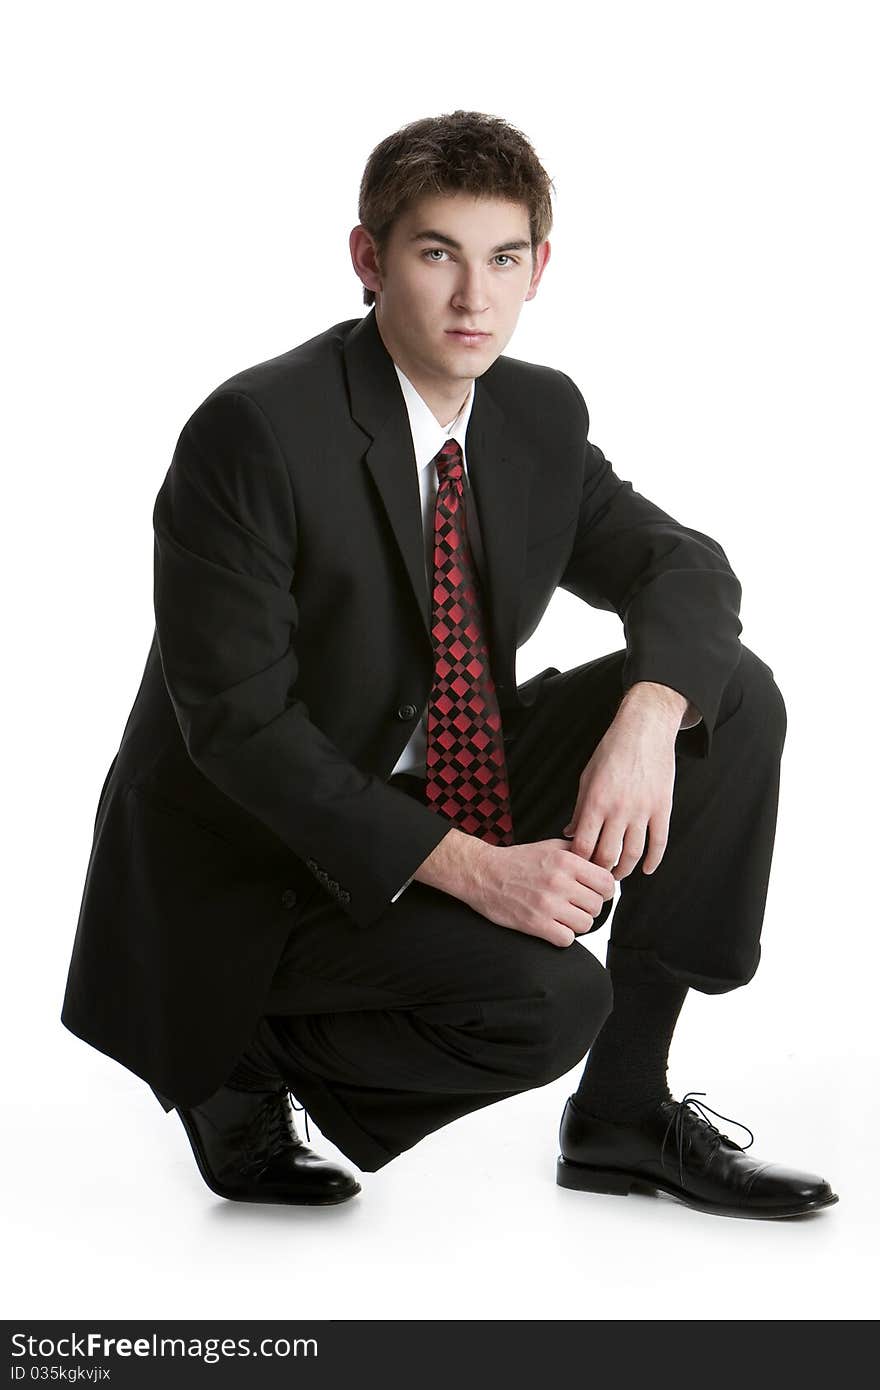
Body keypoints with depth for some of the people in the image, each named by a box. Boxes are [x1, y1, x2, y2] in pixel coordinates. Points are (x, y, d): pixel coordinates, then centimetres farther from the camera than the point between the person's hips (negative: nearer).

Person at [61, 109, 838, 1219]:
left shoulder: (541, 413, 0)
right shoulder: (254, 432, -22)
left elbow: (680, 567, 3)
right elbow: (237, 721, -24)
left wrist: (647, 719, -21)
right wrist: (467, 869, -30)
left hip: (459, 807, 8)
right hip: (256, 866, -7)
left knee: (736, 698, -7)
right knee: (547, 998, -30)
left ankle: (624, 1113, 1)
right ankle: (248, 1059, -1)